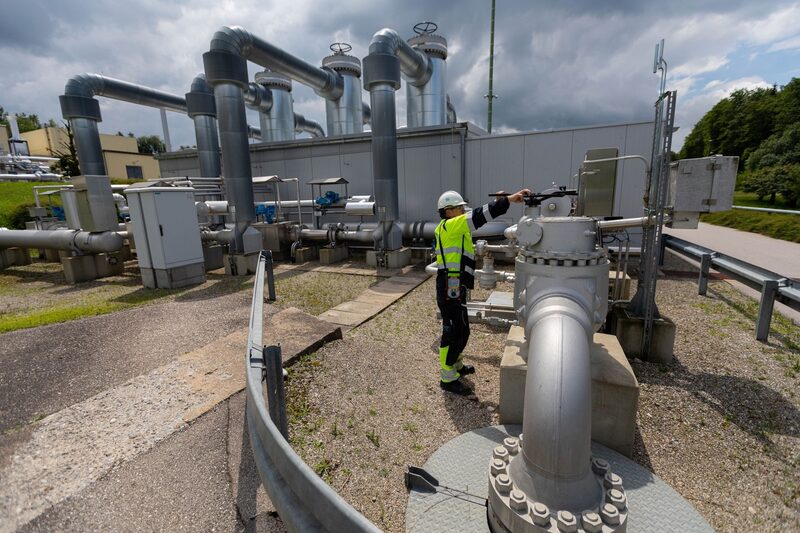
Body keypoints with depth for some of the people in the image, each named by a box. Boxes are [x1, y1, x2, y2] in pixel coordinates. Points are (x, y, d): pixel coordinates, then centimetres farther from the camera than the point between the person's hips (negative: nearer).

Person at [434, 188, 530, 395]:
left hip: (456, 289, 10)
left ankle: (456, 366, 40)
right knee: (453, 333, -2)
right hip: (450, 289, -10)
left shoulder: (457, 228, 18)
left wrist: (498, 202, 8)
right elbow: (477, 216, -18)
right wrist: (509, 199, -19)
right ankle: (448, 378, 11)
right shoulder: (448, 226, -11)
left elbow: (478, 218, 19)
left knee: (462, 330, 21)